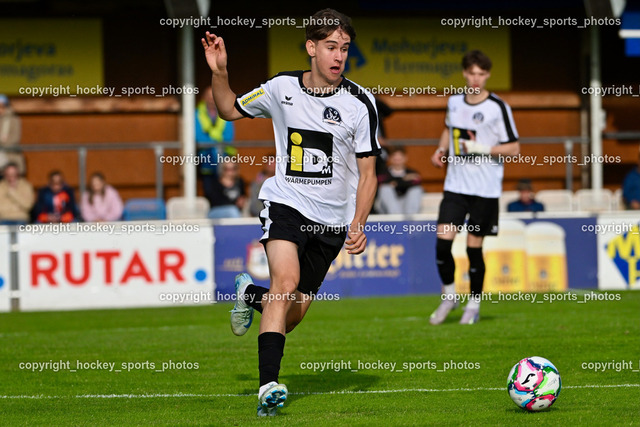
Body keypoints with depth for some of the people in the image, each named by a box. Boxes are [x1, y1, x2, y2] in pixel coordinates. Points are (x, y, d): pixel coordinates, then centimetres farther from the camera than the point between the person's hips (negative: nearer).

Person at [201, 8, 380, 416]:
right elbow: (230, 110, 16)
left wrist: (358, 225, -15)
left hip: (331, 221, 1)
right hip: (285, 203, -1)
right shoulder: (282, 88, -1)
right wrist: (219, 72, -2)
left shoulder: (359, 102, -7)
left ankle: (250, 295, 43)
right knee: (287, 280, -27)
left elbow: (367, 172, -3)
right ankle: (268, 386, -30)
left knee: (291, 315, 7)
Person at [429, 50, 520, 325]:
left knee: (474, 247, 0)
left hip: (485, 189, -4)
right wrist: (441, 150, 10)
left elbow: (514, 148, -7)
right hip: (455, 185, 4)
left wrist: (482, 149, -18)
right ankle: (449, 295, 12)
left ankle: (474, 305, 16)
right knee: (442, 240, -8)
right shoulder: (454, 102, 7)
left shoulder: (498, 107, -8)